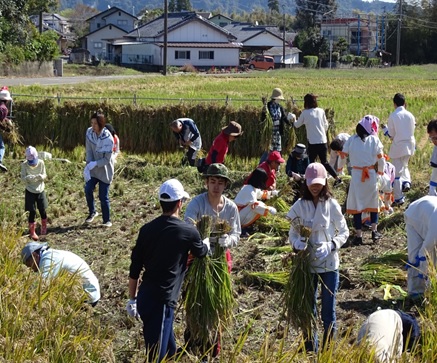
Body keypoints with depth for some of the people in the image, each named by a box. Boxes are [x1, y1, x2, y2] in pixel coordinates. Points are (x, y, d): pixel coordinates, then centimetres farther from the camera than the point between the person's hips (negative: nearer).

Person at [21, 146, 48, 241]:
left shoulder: (41, 163, -9)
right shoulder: (24, 165, -12)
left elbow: (44, 176, -3)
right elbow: (23, 178, -11)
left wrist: (41, 176, -26)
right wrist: (30, 178, -31)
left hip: (40, 190, 2)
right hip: (30, 191, -2)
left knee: (42, 210, 8)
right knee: (32, 212, -1)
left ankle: (44, 228, 33)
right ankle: (32, 232, 12)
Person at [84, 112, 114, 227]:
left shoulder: (108, 139, -23)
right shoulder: (89, 132, -9)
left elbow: (107, 159, -19)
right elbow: (89, 151, -7)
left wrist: (94, 163, -30)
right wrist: (88, 167, -17)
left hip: (105, 171, -4)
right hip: (93, 169, 4)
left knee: (103, 196, 0)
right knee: (88, 189, -10)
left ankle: (107, 220, 17)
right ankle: (92, 212, 15)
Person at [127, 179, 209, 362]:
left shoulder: (147, 229, 5)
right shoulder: (187, 232, -8)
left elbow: (134, 269, 8)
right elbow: (201, 252, 16)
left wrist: (132, 299, 19)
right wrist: (206, 242, 39)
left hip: (144, 297, 6)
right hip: (161, 301, -6)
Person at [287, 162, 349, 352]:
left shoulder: (332, 205, -6)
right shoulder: (300, 206, -2)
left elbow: (344, 232, -1)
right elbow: (292, 233, 1)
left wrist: (330, 246, -18)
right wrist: (296, 242, -22)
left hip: (329, 264, -1)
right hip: (307, 264, 1)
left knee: (328, 309, 4)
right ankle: (310, 351, 19)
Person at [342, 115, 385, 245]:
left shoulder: (351, 140, -2)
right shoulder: (374, 139, -5)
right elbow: (380, 158, 0)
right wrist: (381, 171, 17)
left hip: (356, 175, 0)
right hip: (371, 175, 0)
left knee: (356, 204, 5)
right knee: (373, 202, 18)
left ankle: (358, 235, 4)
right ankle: (374, 231, 18)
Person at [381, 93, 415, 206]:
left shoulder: (393, 116, -13)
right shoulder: (410, 115, -2)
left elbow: (391, 135, -7)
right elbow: (412, 130, 7)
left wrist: (384, 128, 11)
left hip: (398, 146, -4)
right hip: (409, 145, 4)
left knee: (397, 171, 3)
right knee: (404, 165, 30)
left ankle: (399, 198, 6)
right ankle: (406, 182, 6)